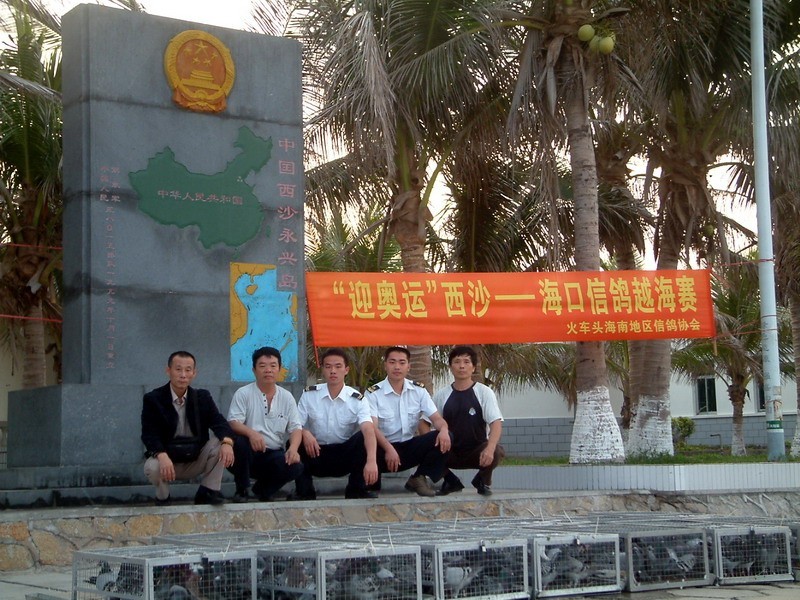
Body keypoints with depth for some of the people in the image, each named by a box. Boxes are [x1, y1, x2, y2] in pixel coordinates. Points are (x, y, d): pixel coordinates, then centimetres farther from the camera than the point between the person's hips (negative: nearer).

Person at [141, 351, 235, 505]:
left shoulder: (203, 397, 0)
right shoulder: (152, 399, -9)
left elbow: (219, 423, -10)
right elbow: (149, 435, -17)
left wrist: (227, 442, -35)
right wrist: (162, 456, -38)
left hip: (196, 461, 3)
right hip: (166, 460, -2)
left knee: (220, 443, -21)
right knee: (152, 467, -35)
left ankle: (207, 492, -9)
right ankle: (163, 498, -1)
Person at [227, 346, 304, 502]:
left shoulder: (287, 397, 8)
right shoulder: (243, 393, -2)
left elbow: (296, 428, 2)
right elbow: (233, 423, -13)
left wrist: (293, 448, -20)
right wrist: (251, 432, -35)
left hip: (274, 455, 2)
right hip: (249, 454, -2)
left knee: (296, 467, -27)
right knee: (239, 441, -35)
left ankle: (263, 489, 5)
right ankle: (242, 489, -10)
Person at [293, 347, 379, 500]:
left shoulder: (357, 400, -10)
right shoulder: (309, 395, -4)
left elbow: (369, 431, -25)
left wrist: (371, 461, -45)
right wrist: (305, 433, -33)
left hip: (346, 457, 0)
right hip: (316, 454, 0)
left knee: (363, 438, -29)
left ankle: (356, 490, -12)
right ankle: (304, 491, -12)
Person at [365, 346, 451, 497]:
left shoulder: (419, 390, 5)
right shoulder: (373, 393, -8)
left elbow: (436, 418, 1)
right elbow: (372, 427, -19)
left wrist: (444, 429, -25)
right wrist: (388, 448, -37)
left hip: (410, 447, 4)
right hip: (384, 449, -4)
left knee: (444, 438, -19)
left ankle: (418, 478, -3)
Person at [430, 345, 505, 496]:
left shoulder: (484, 392, -6)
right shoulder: (441, 395, 2)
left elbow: (496, 423, -16)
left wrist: (490, 448, -35)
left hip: (478, 452, -2)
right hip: (450, 454, 2)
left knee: (496, 452, -35)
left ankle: (483, 481, 3)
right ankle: (452, 482, 6)